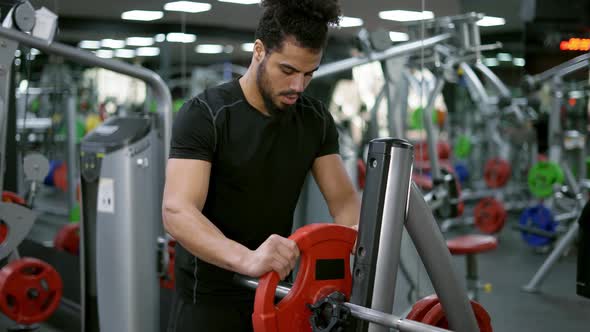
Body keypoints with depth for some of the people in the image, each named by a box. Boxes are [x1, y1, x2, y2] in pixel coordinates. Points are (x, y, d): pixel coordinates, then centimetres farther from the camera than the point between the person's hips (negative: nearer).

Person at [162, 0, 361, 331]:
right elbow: (177, 210, -30)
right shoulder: (205, 116, -19)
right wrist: (247, 258, -48)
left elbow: (344, 198, -2)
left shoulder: (316, 120, -2)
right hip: (210, 298, -5)